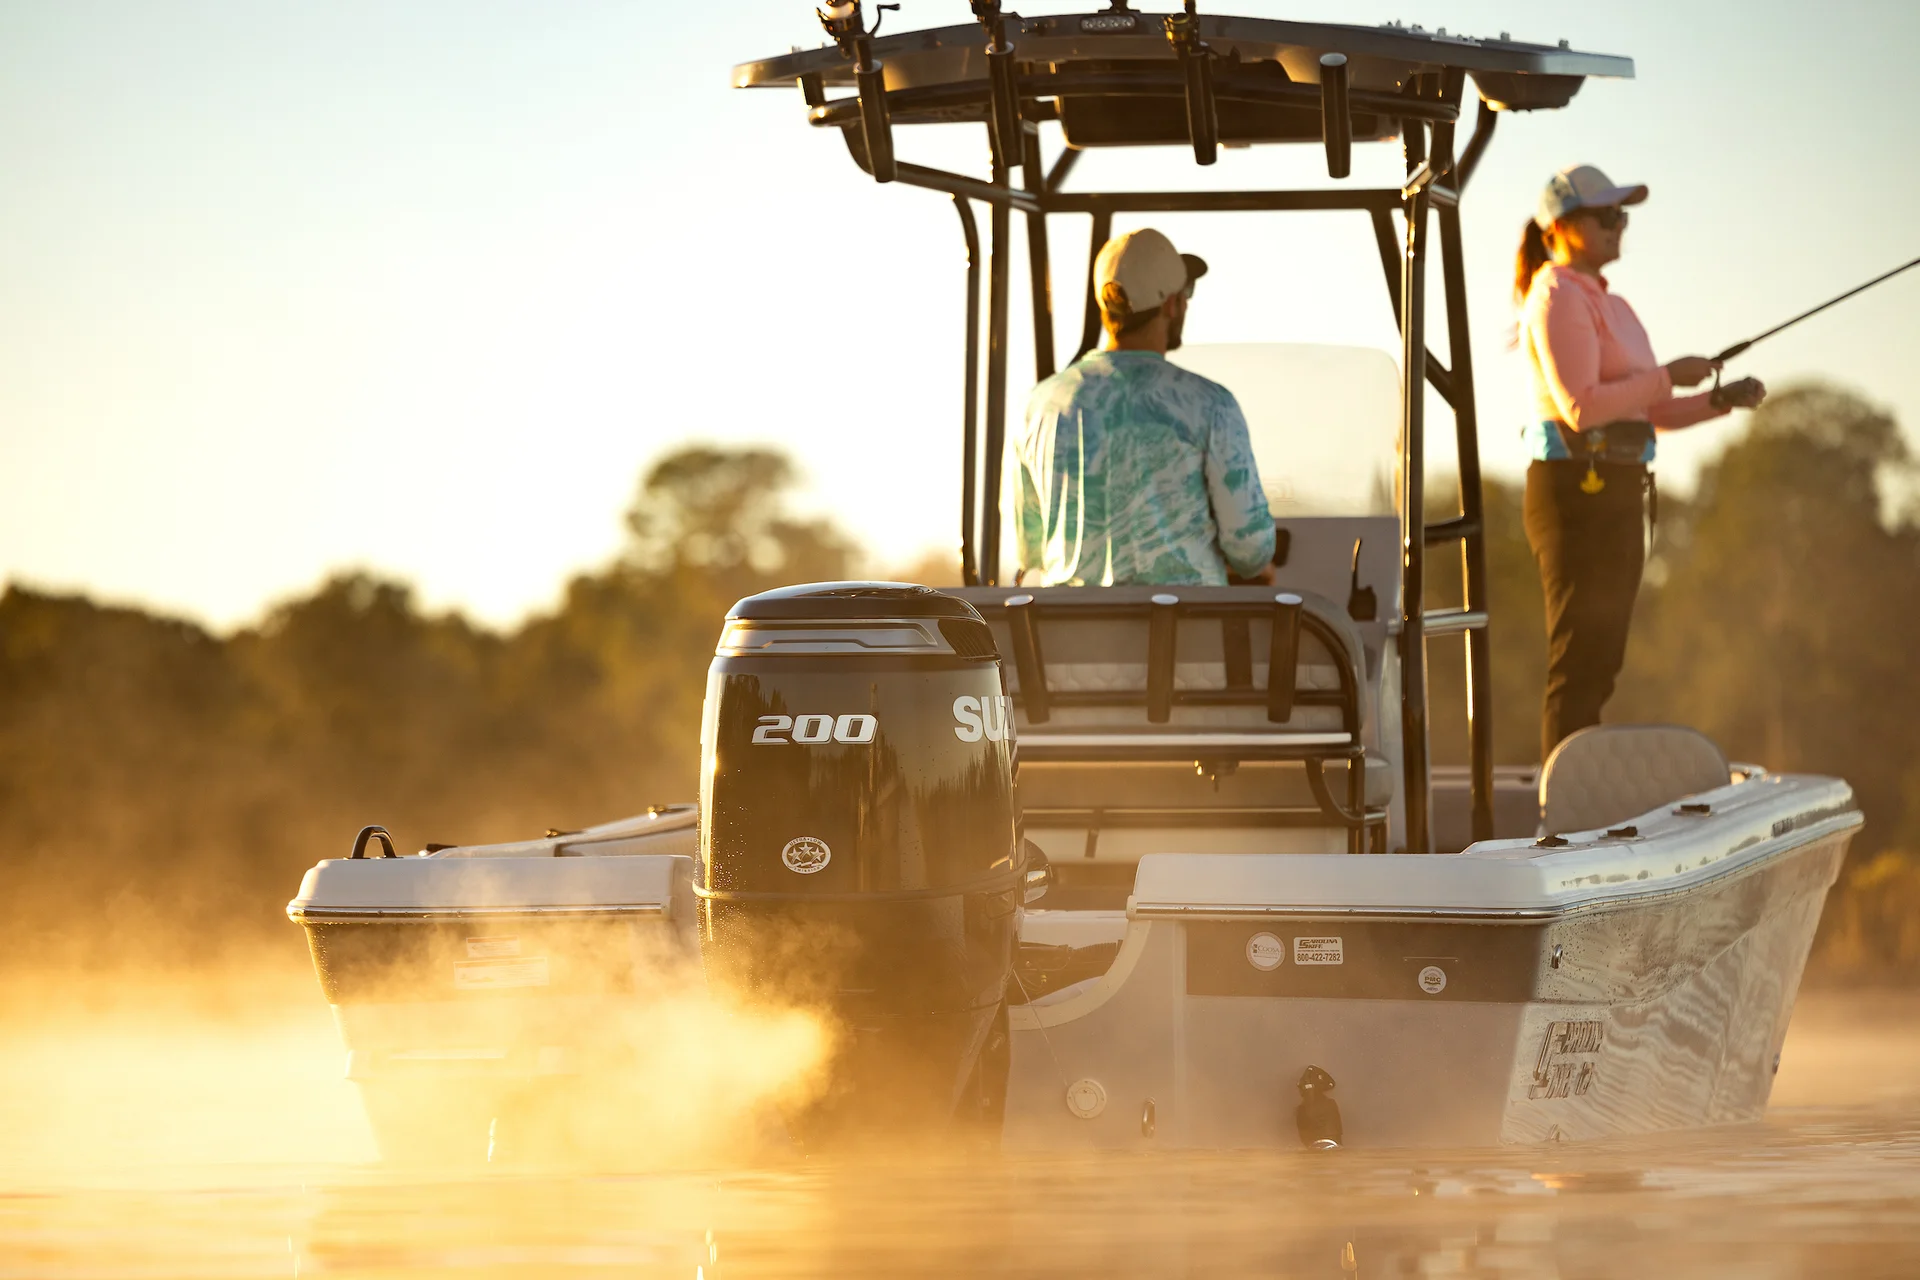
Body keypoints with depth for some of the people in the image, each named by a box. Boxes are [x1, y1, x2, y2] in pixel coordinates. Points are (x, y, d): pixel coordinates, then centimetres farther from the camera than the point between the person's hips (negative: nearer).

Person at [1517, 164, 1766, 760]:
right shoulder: (1557, 297, -10)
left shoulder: (1606, 303, 20)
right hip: (1576, 492, -10)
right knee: (1577, 665, -11)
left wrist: (1720, 400, 5)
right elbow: (1581, 406, -21)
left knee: (1599, 665, 9)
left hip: (1616, 494, 10)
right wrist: (1669, 375, -15)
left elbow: (1651, 411, 20)